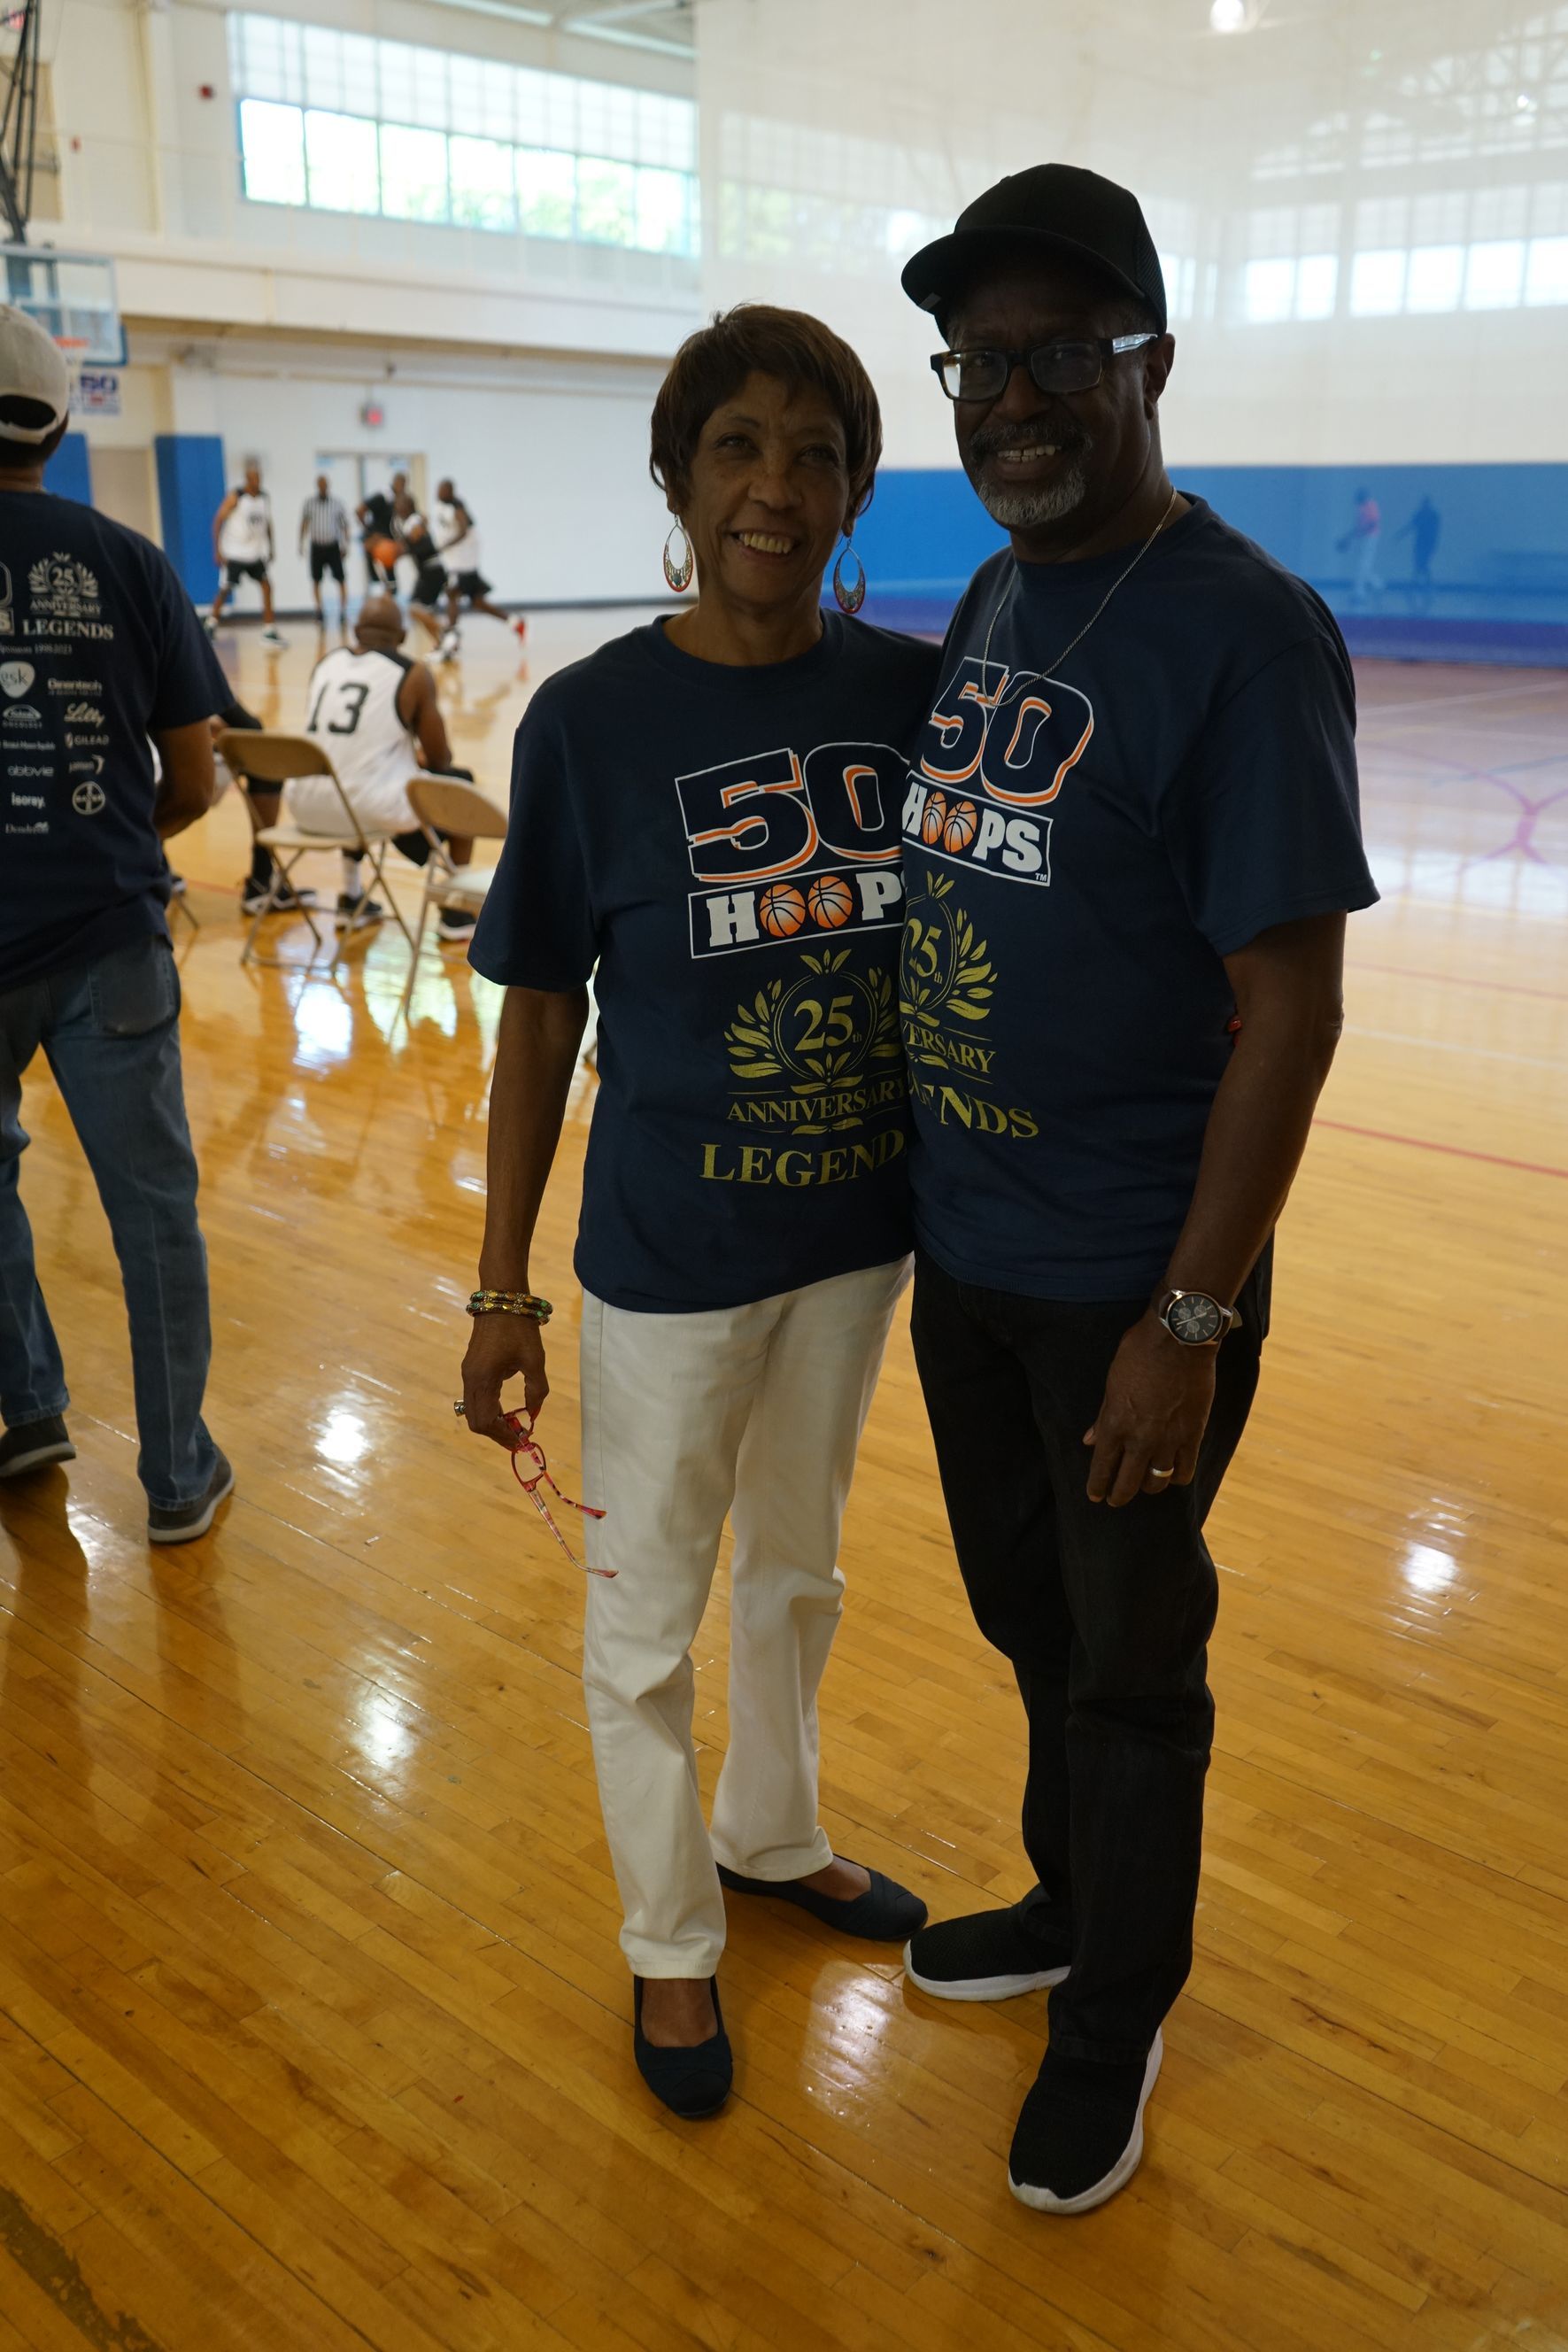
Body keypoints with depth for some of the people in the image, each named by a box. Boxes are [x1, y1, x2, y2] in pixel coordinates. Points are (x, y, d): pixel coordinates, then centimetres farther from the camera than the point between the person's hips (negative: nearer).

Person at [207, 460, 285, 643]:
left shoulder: (265, 498, 3)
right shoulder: (236, 497, -13)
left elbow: (268, 524, 16)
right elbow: (218, 520, -11)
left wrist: (270, 549, 13)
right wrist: (217, 550, -15)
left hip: (256, 553, 5)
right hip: (234, 553, -5)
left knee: (267, 587, -5)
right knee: (225, 591, 3)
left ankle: (269, 631, -2)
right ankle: (211, 624, 21)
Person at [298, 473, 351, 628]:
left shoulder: (338, 503, 0)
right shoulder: (309, 503, 3)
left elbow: (345, 525, 3)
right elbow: (304, 523, 10)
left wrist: (345, 545, -5)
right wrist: (301, 543, 4)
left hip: (334, 546, -1)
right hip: (317, 546, 2)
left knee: (341, 579, -7)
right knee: (316, 580, 7)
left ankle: (343, 610, 0)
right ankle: (320, 608, 23)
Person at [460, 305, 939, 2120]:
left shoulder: (913, 694, -5)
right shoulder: (592, 717, -13)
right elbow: (539, 1016, -8)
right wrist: (501, 1289, -6)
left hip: (860, 1236, 3)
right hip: (671, 1258, -3)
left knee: (798, 1569, 24)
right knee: (645, 1622, 13)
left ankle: (772, 1836, 51)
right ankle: (670, 1945, 39)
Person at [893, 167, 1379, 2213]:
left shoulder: (1244, 633, -17)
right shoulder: (987, 604, 6)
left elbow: (1289, 1007, -19)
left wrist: (1190, 1318, -19)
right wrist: (927, 1194, 14)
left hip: (1128, 1285, -7)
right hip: (964, 1254, 7)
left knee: (1128, 1667, 13)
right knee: (1032, 1621, 24)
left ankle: (1118, 2018, 37)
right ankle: (1072, 1901, 49)